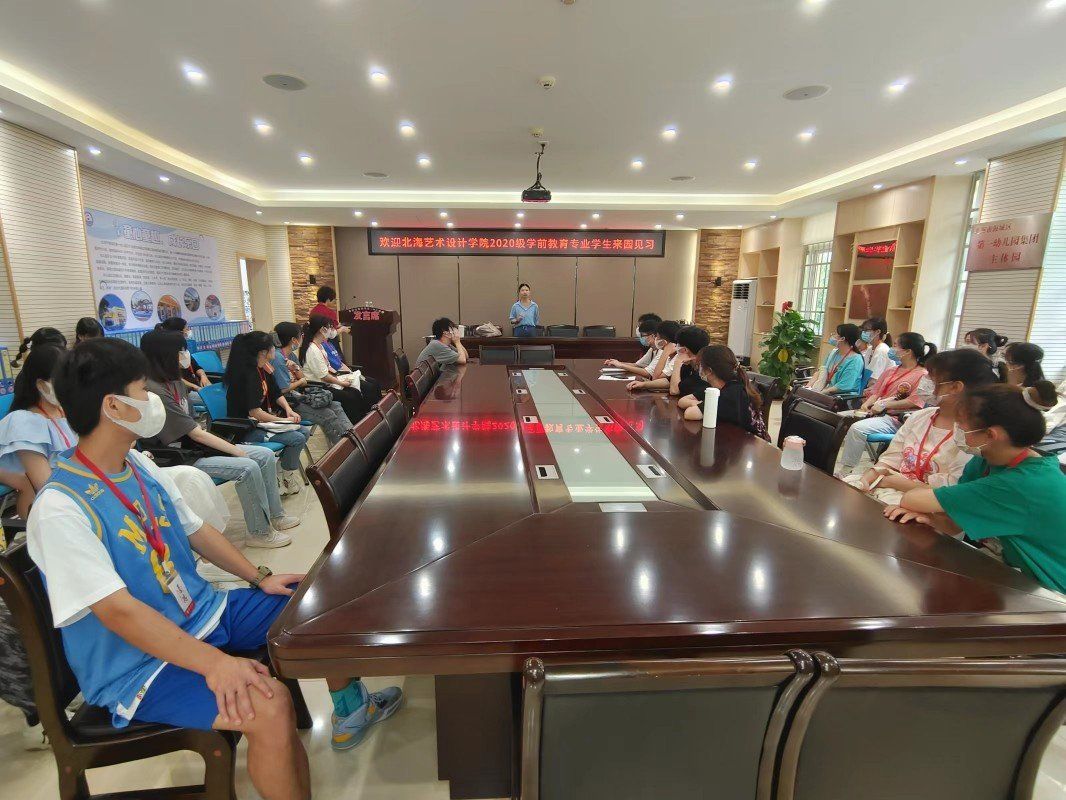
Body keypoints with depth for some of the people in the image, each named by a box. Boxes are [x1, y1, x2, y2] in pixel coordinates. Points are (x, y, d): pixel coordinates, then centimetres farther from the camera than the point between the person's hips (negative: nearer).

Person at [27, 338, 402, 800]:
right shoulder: (61, 509, -23)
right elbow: (119, 611, -28)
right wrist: (215, 663, -34)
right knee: (268, 706, -32)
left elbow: (196, 531, 11)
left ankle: (350, 710, 32)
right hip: (141, 663, -8)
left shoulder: (140, 466, 3)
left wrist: (259, 577, 3)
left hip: (205, 612, 8)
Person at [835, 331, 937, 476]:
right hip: (874, 413, 8)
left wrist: (884, 405, -15)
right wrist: (867, 404, -2)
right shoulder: (891, 370, 21)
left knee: (857, 429, -32)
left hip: (895, 418, -7)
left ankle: (844, 472, -27)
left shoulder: (924, 376, -3)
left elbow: (914, 402, -13)